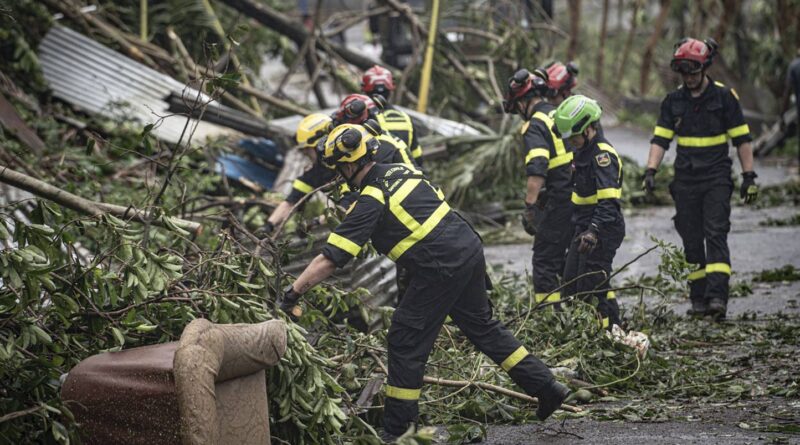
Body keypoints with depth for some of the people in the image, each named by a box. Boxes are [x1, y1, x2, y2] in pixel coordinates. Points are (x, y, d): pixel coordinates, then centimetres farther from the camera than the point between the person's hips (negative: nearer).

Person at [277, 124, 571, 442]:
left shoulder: (371, 201, -10)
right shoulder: (401, 171, 13)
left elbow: (330, 259, -14)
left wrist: (292, 294, -10)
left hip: (441, 269, -9)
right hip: (470, 249, 9)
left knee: (405, 341, 2)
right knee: (482, 326, 22)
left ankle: (397, 428, 8)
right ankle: (546, 388, 26)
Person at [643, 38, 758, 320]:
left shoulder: (724, 97, -1)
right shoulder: (673, 101, 8)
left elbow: (741, 138, 1)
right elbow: (660, 139, 7)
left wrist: (749, 176, -2)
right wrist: (651, 171, -7)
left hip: (717, 179, -3)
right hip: (685, 180, 4)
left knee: (716, 235, -14)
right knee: (691, 241, 4)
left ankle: (717, 297, -21)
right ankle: (699, 300, 10)